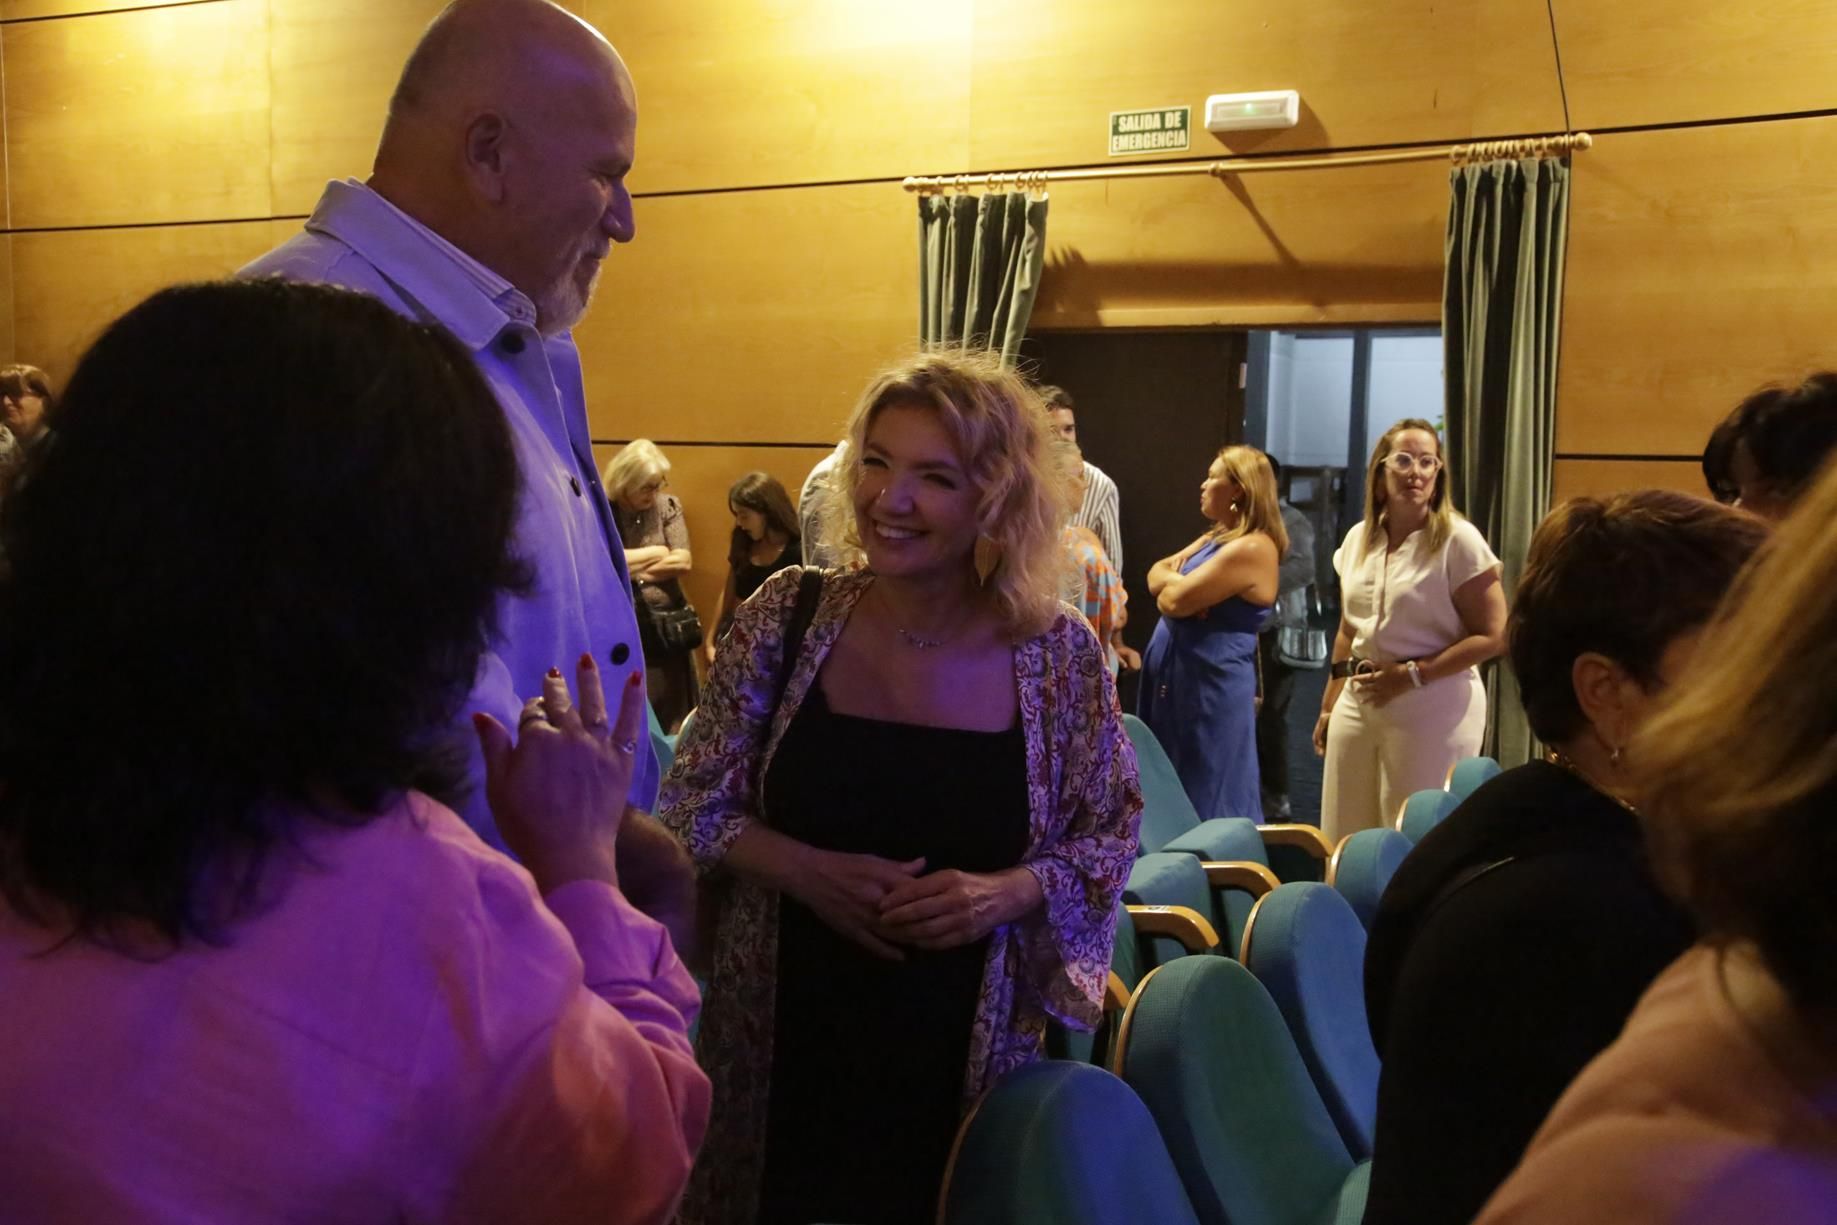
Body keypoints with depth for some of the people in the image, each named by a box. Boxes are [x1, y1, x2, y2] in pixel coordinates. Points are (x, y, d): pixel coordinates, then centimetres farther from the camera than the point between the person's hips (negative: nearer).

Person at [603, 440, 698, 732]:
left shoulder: (668, 506, 5)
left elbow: (683, 562, -5)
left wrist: (626, 568, -8)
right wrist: (655, 553, -7)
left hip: (669, 627, 2)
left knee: (673, 722, 9)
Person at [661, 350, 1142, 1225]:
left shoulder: (1059, 655, -7)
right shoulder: (786, 616, -6)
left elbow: (1109, 836, 1)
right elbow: (692, 805, -1)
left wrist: (1008, 892, -17)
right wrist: (808, 870, -18)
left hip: (965, 1052, 0)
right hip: (783, 1041, 1)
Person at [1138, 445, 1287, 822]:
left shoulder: (1251, 549, -18)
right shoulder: (1216, 537, 15)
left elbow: (1174, 600, -21)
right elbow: (1156, 577, 11)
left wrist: (1173, 583, 0)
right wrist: (1177, 581, -10)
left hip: (1211, 686, -10)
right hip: (1174, 678, 10)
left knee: (1203, 802, -2)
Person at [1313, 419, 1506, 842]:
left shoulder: (1458, 540, -10)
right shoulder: (1358, 538, 9)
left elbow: (1493, 636, -13)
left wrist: (1413, 675, -17)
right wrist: (1329, 707, 16)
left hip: (1433, 708, -6)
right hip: (1357, 704, 6)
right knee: (1342, 843, 9)